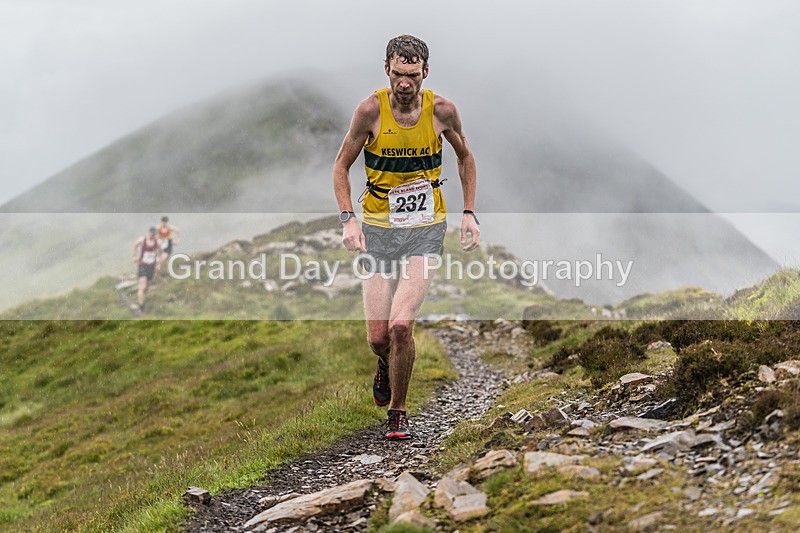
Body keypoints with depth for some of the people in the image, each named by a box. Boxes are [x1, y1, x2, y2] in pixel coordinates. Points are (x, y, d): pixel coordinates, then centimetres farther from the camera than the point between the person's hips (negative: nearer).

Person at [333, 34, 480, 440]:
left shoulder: (441, 110, -7)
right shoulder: (371, 110, -10)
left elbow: (465, 158, 12)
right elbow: (341, 166, 1)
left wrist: (469, 213, 5)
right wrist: (348, 219, -12)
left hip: (425, 228, 0)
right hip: (378, 228, 1)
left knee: (401, 325, -17)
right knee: (377, 337, -2)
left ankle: (397, 413, 5)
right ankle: (387, 366, 37)